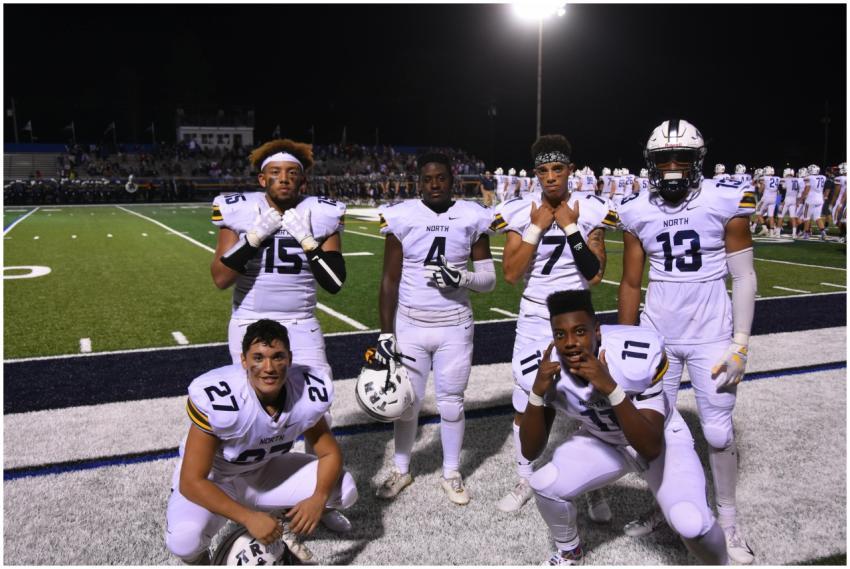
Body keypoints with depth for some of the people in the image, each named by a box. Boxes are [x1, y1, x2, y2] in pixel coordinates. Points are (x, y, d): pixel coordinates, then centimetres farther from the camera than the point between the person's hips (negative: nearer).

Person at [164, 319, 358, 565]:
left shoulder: (309, 391, -21)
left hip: (264, 470, 4)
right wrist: (248, 517, -36)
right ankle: (199, 559, 5)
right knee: (184, 540, -34)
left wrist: (318, 498, -29)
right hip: (212, 479, -4)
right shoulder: (216, 398, -35)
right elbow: (191, 482, -29)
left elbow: (330, 453, -9)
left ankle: (284, 525, 17)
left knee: (344, 489, -13)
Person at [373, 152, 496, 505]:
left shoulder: (472, 218, -3)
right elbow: (389, 281, -3)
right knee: (407, 402, 10)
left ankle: (451, 474, 28)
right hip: (410, 325, 0)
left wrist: (462, 278, -21)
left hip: (455, 327, 0)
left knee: (451, 403, 10)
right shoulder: (402, 218, -6)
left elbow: (489, 279, 0)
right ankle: (401, 471, 30)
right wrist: (385, 333, -7)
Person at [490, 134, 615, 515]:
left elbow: (595, 275, -10)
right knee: (524, 408, 8)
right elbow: (510, 275, -10)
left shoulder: (590, 212, -6)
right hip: (533, 323, 2)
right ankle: (525, 482, 27)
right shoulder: (519, 213, -4)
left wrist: (571, 228, -15)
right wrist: (536, 228, -15)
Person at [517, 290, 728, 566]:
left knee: (691, 523, -23)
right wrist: (537, 392, -36)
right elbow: (530, 451, -20)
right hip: (600, 440, 3)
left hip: (660, 437, -3)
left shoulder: (638, 355, -36)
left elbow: (651, 448, -36)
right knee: (546, 486, -19)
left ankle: (719, 563, 14)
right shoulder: (540, 367, -25)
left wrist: (611, 389, -48)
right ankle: (569, 552, 15)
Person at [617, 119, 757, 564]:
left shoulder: (724, 202, -9)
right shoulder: (638, 212, -1)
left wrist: (740, 345, -9)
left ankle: (727, 521, 23)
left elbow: (744, 278, -5)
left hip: (710, 335, -2)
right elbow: (630, 284, 6)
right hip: (657, 335, 3)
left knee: (718, 431, 3)